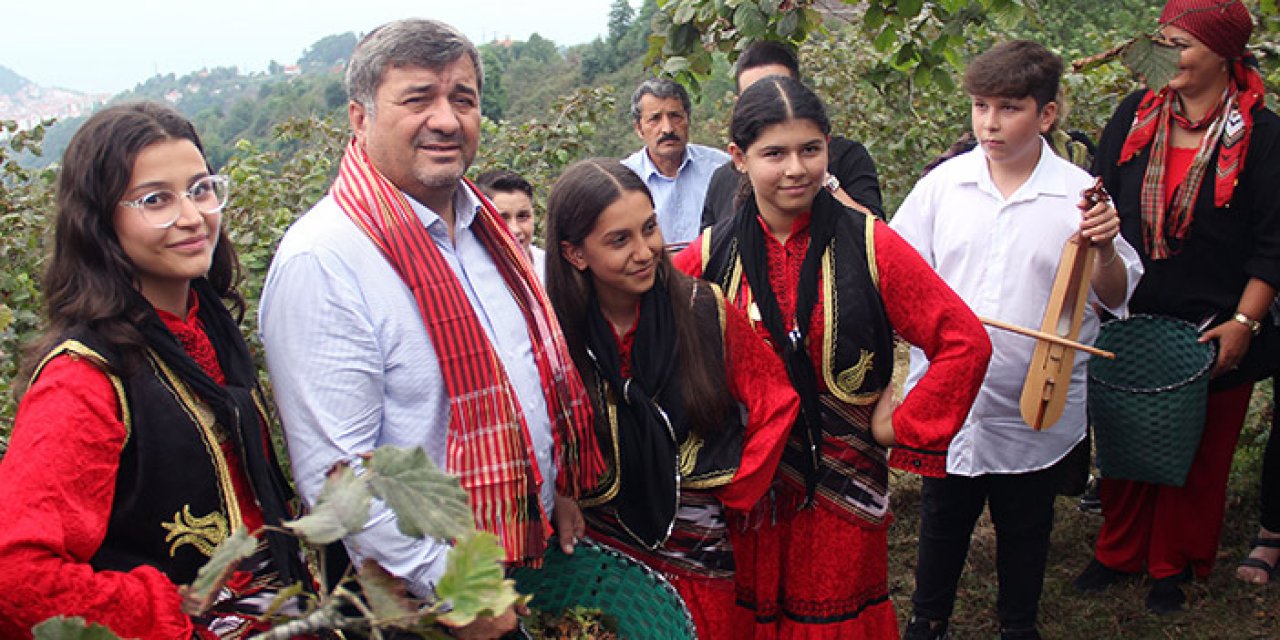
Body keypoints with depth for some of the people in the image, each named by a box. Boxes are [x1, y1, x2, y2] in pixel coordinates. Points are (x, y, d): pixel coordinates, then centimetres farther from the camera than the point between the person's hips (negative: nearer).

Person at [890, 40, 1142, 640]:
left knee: (1025, 529, 18)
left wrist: (1105, 251, -21)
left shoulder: (1079, 195, -7)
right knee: (942, 521, 19)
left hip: (1038, 409, -1)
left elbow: (1115, 298, -2)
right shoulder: (942, 184, -3)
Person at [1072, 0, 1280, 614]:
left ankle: (1174, 564, 28)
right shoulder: (1134, 115, 1)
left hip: (1213, 329, -2)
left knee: (1198, 451, 10)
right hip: (1131, 317, 3)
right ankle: (1119, 550, 31)